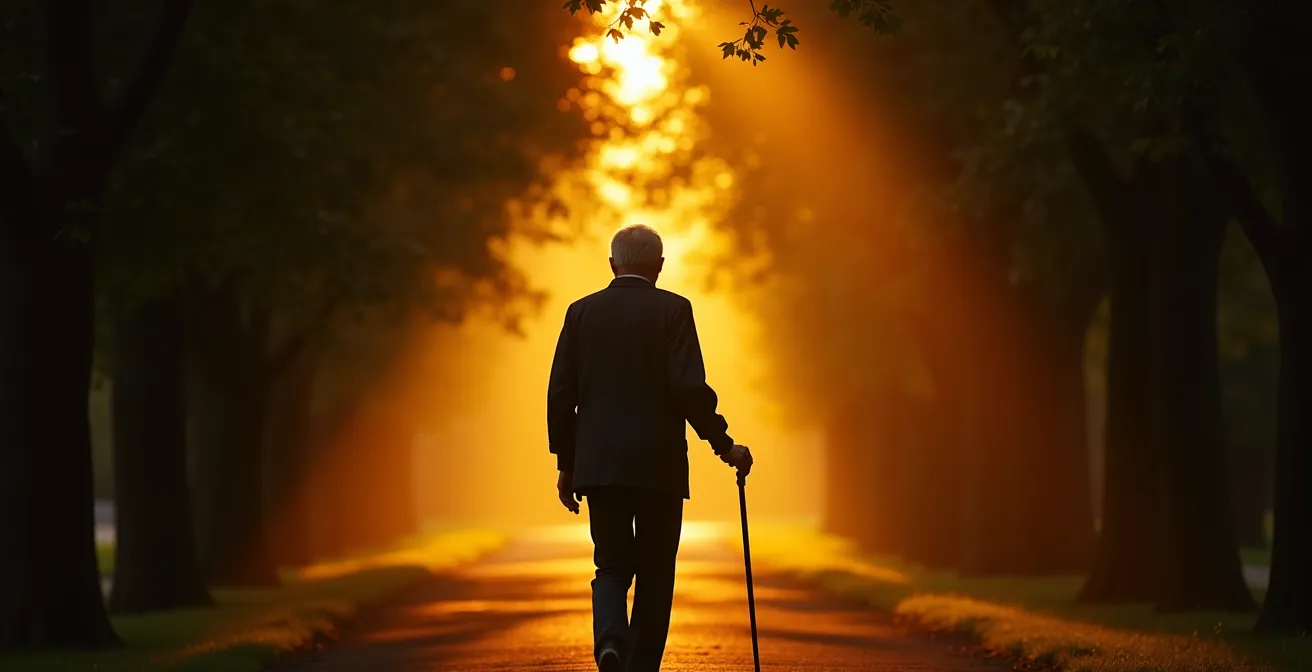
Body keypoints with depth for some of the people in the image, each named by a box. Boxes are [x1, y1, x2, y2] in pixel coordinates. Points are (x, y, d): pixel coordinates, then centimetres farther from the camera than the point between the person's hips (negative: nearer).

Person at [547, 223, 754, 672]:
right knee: (654, 575, 8)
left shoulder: (582, 312, 5)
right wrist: (724, 445, -3)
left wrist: (566, 464, 12)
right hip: (659, 466, -3)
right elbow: (690, 387, -13)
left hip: (599, 466, 3)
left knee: (611, 567, 10)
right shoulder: (673, 310, -4)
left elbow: (561, 395, 3)